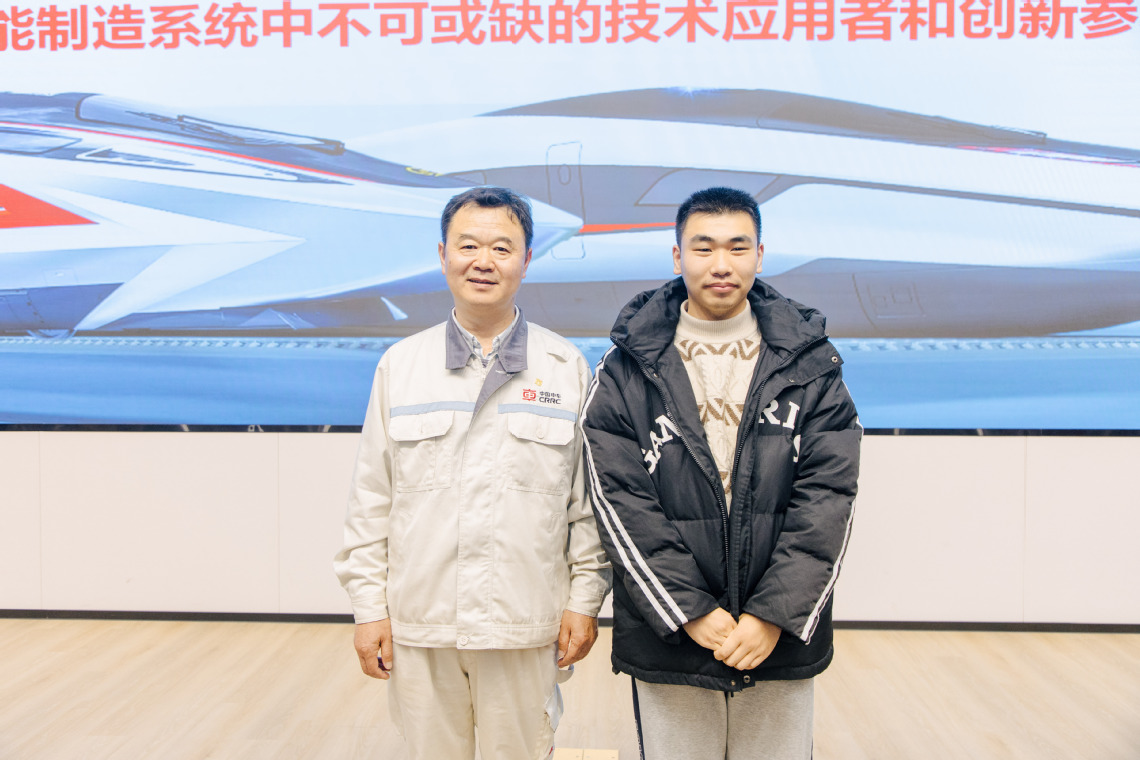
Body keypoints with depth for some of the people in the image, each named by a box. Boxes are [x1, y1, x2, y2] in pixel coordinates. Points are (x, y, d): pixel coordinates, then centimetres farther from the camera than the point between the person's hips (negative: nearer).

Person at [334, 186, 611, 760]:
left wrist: (585, 599, 0)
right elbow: (371, 500, 5)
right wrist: (368, 606, 2)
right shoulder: (400, 366, 4)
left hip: (525, 627, -1)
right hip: (418, 626, 1)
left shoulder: (567, 368, 2)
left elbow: (590, 498, 3)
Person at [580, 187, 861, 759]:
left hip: (782, 640, 1)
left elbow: (829, 497, -3)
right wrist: (690, 612, -13)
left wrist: (776, 615, -12)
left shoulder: (809, 365, 3)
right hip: (667, 644, -1)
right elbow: (619, 503, -6)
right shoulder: (627, 371, -1)